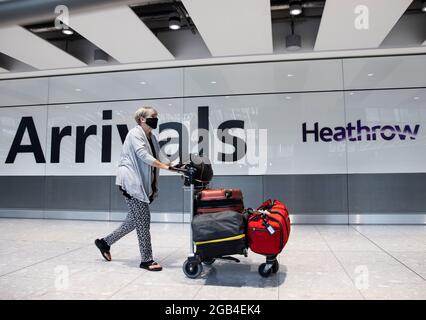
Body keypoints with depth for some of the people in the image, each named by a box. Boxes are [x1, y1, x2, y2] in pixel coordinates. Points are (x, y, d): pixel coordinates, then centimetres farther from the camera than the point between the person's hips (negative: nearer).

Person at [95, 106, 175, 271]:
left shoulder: (151, 137, 17)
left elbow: (161, 156, 11)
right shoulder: (135, 133, -9)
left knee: (134, 220, 13)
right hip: (132, 182, -9)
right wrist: (165, 166, -27)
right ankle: (147, 259, 3)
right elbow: (143, 155, -22)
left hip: (142, 184, 9)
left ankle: (105, 242, 30)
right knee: (143, 220, -7)